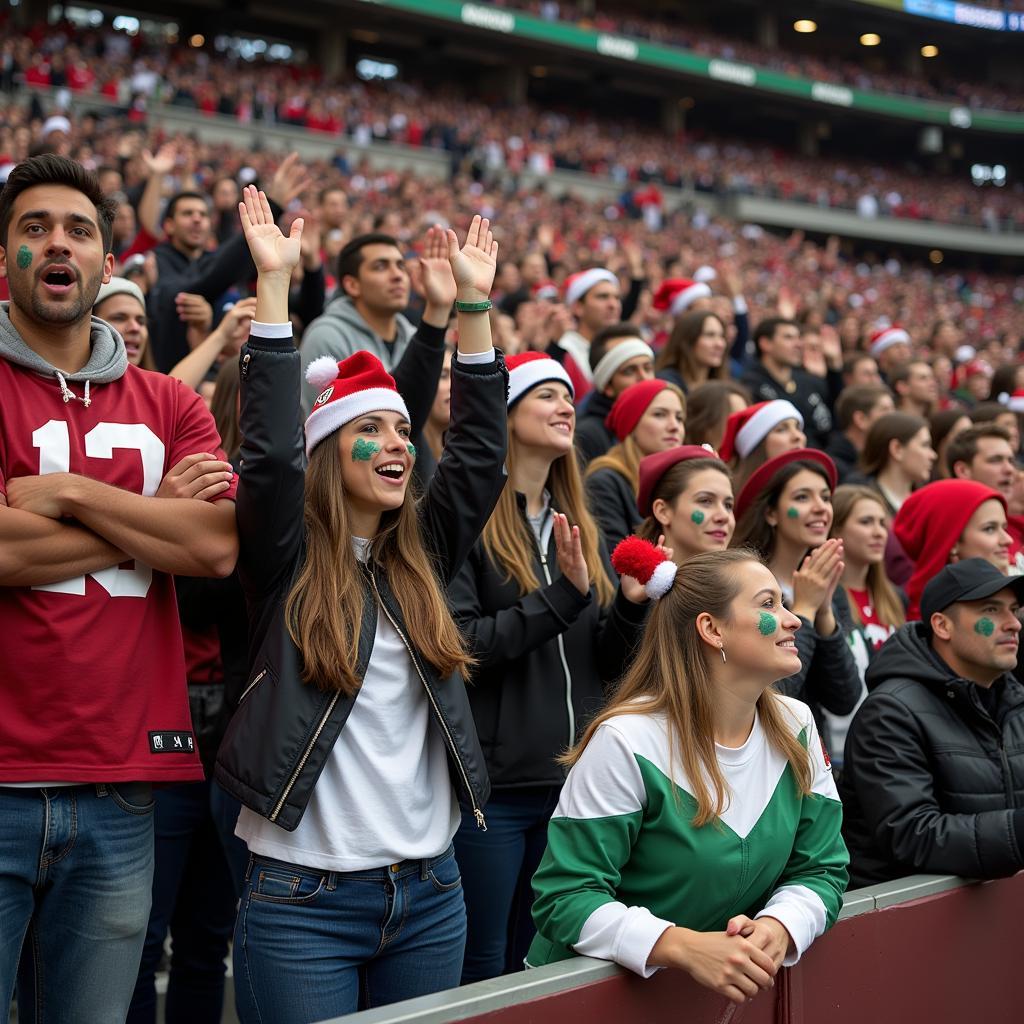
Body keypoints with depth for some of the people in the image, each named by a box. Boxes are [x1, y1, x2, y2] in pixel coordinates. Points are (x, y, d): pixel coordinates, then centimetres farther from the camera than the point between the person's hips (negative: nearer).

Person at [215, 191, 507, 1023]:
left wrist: (473, 305, 0)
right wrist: (274, 284, -18)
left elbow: (480, 453, 4)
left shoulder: (422, 556, 9)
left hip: (431, 891, 5)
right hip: (303, 895, -5)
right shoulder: (287, 561, -4)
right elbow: (270, 453, -18)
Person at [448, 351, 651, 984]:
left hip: (571, 782, 6)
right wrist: (563, 597, -20)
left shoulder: (581, 528, 14)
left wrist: (630, 607, -6)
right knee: (480, 971, 5)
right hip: (492, 782, -6)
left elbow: (603, 667, 13)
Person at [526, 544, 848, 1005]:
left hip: (730, 986, 5)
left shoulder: (795, 729, 0)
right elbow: (566, 897, -17)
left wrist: (777, 929, -18)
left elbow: (820, 870, 3)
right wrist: (686, 948, -29)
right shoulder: (628, 742, -16)